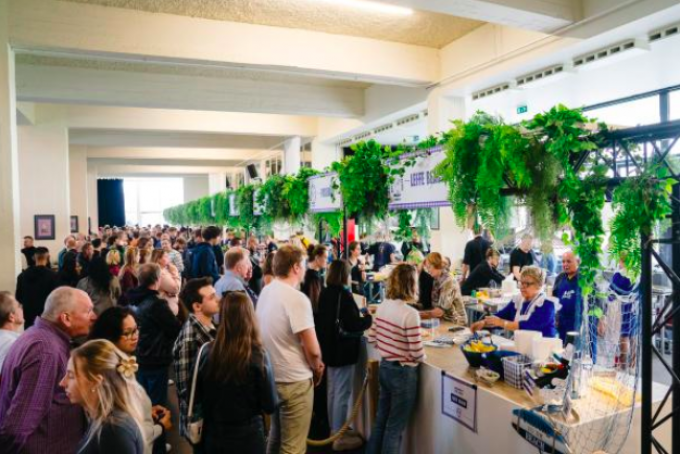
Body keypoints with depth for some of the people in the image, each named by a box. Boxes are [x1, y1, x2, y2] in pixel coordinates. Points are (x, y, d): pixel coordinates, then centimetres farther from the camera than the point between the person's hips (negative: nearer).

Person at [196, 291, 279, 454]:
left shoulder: (207, 352, -12)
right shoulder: (257, 355, -20)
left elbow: (199, 396, 3)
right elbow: (270, 406, -13)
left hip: (213, 435, 3)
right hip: (247, 436, -2)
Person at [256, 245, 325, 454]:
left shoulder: (265, 292, 3)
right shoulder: (297, 298, -23)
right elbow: (312, 349, -23)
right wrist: (317, 367, -2)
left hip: (272, 376, 8)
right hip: (294, 380, -8)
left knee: (276, 437, 25)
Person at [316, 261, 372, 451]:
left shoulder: (325, 293, 4)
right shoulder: (343, 294, -20)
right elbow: (353, 325, -23)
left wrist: (358, 312, 17)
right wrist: (368, 317, -5)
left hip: (329, 347, 9)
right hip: (343, 350, -9)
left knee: (332, 391, 19)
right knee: (342, 394, 2)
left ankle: (334, 430, 33)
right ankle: (339, 437, 12)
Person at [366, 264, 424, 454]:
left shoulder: (382, 306, -1)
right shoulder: (410, 313, -24)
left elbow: (372, 337, 8)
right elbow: (417, 353, -20)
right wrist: (421, 357, 1)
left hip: (384, 367, 7)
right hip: (403, 372, -7)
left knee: (381, 420, 22)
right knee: (394, 427, 10)